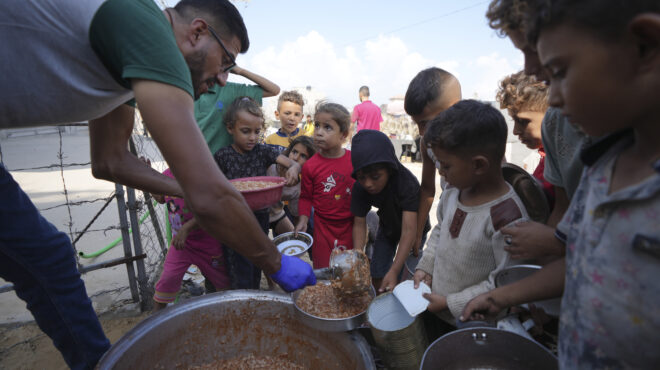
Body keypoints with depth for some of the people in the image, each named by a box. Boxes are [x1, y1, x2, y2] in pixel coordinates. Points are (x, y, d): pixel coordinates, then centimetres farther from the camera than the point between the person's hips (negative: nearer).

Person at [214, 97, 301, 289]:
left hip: (259, 218, 3)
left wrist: (294, 169, -33)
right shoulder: (223, 156, -6)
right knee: (241, 281, -1)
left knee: (255, 275, 18)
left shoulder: (263, 151, -2)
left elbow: (293, 163, -10)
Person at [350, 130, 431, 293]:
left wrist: (394, 270, -50)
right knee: (377, 279, 7)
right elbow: (359, 224, -20)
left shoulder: (408, 183, -39)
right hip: (388, 227, 4)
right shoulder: (360, 187, -26)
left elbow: (408, 230, -43)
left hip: (411, 227, -3)